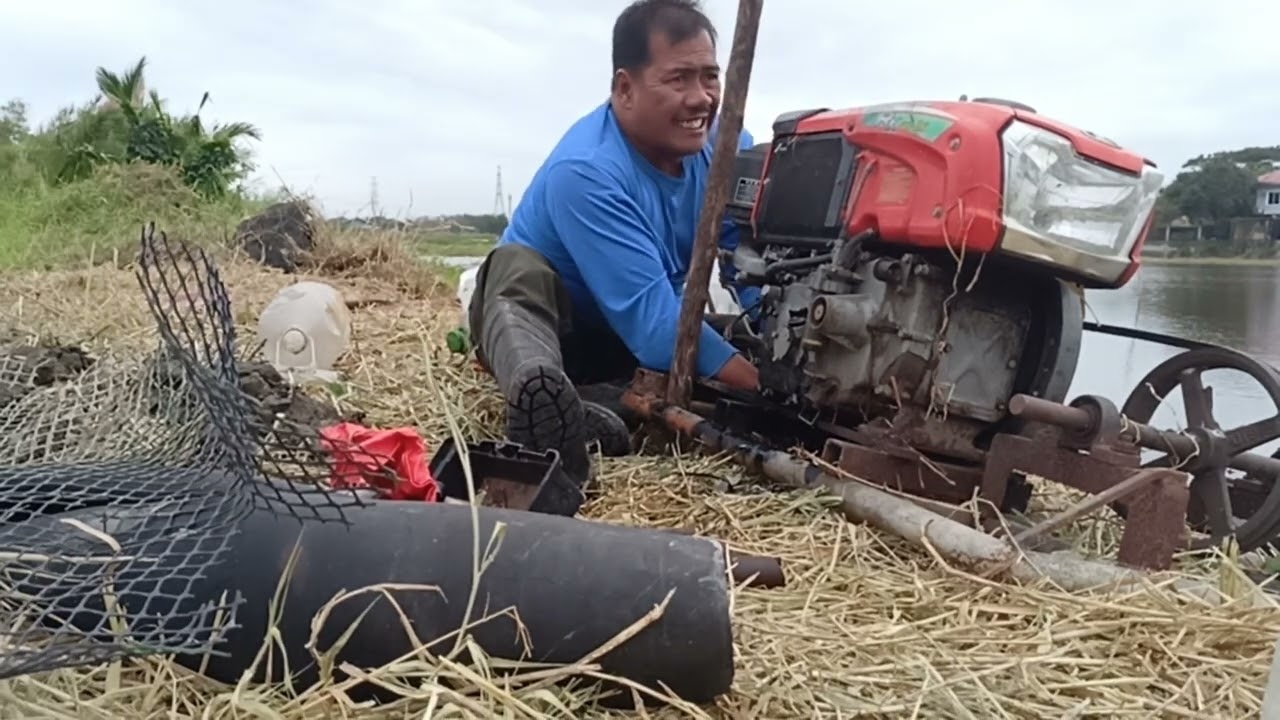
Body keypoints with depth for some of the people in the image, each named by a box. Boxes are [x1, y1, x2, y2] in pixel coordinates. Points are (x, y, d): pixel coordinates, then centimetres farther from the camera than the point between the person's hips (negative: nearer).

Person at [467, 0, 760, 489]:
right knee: (517, 268, -36)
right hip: (546, 324, -6)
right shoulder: (585, 172, -31)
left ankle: (599, 407, -27)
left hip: (630, 344, 6)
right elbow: (652, 325, -38)